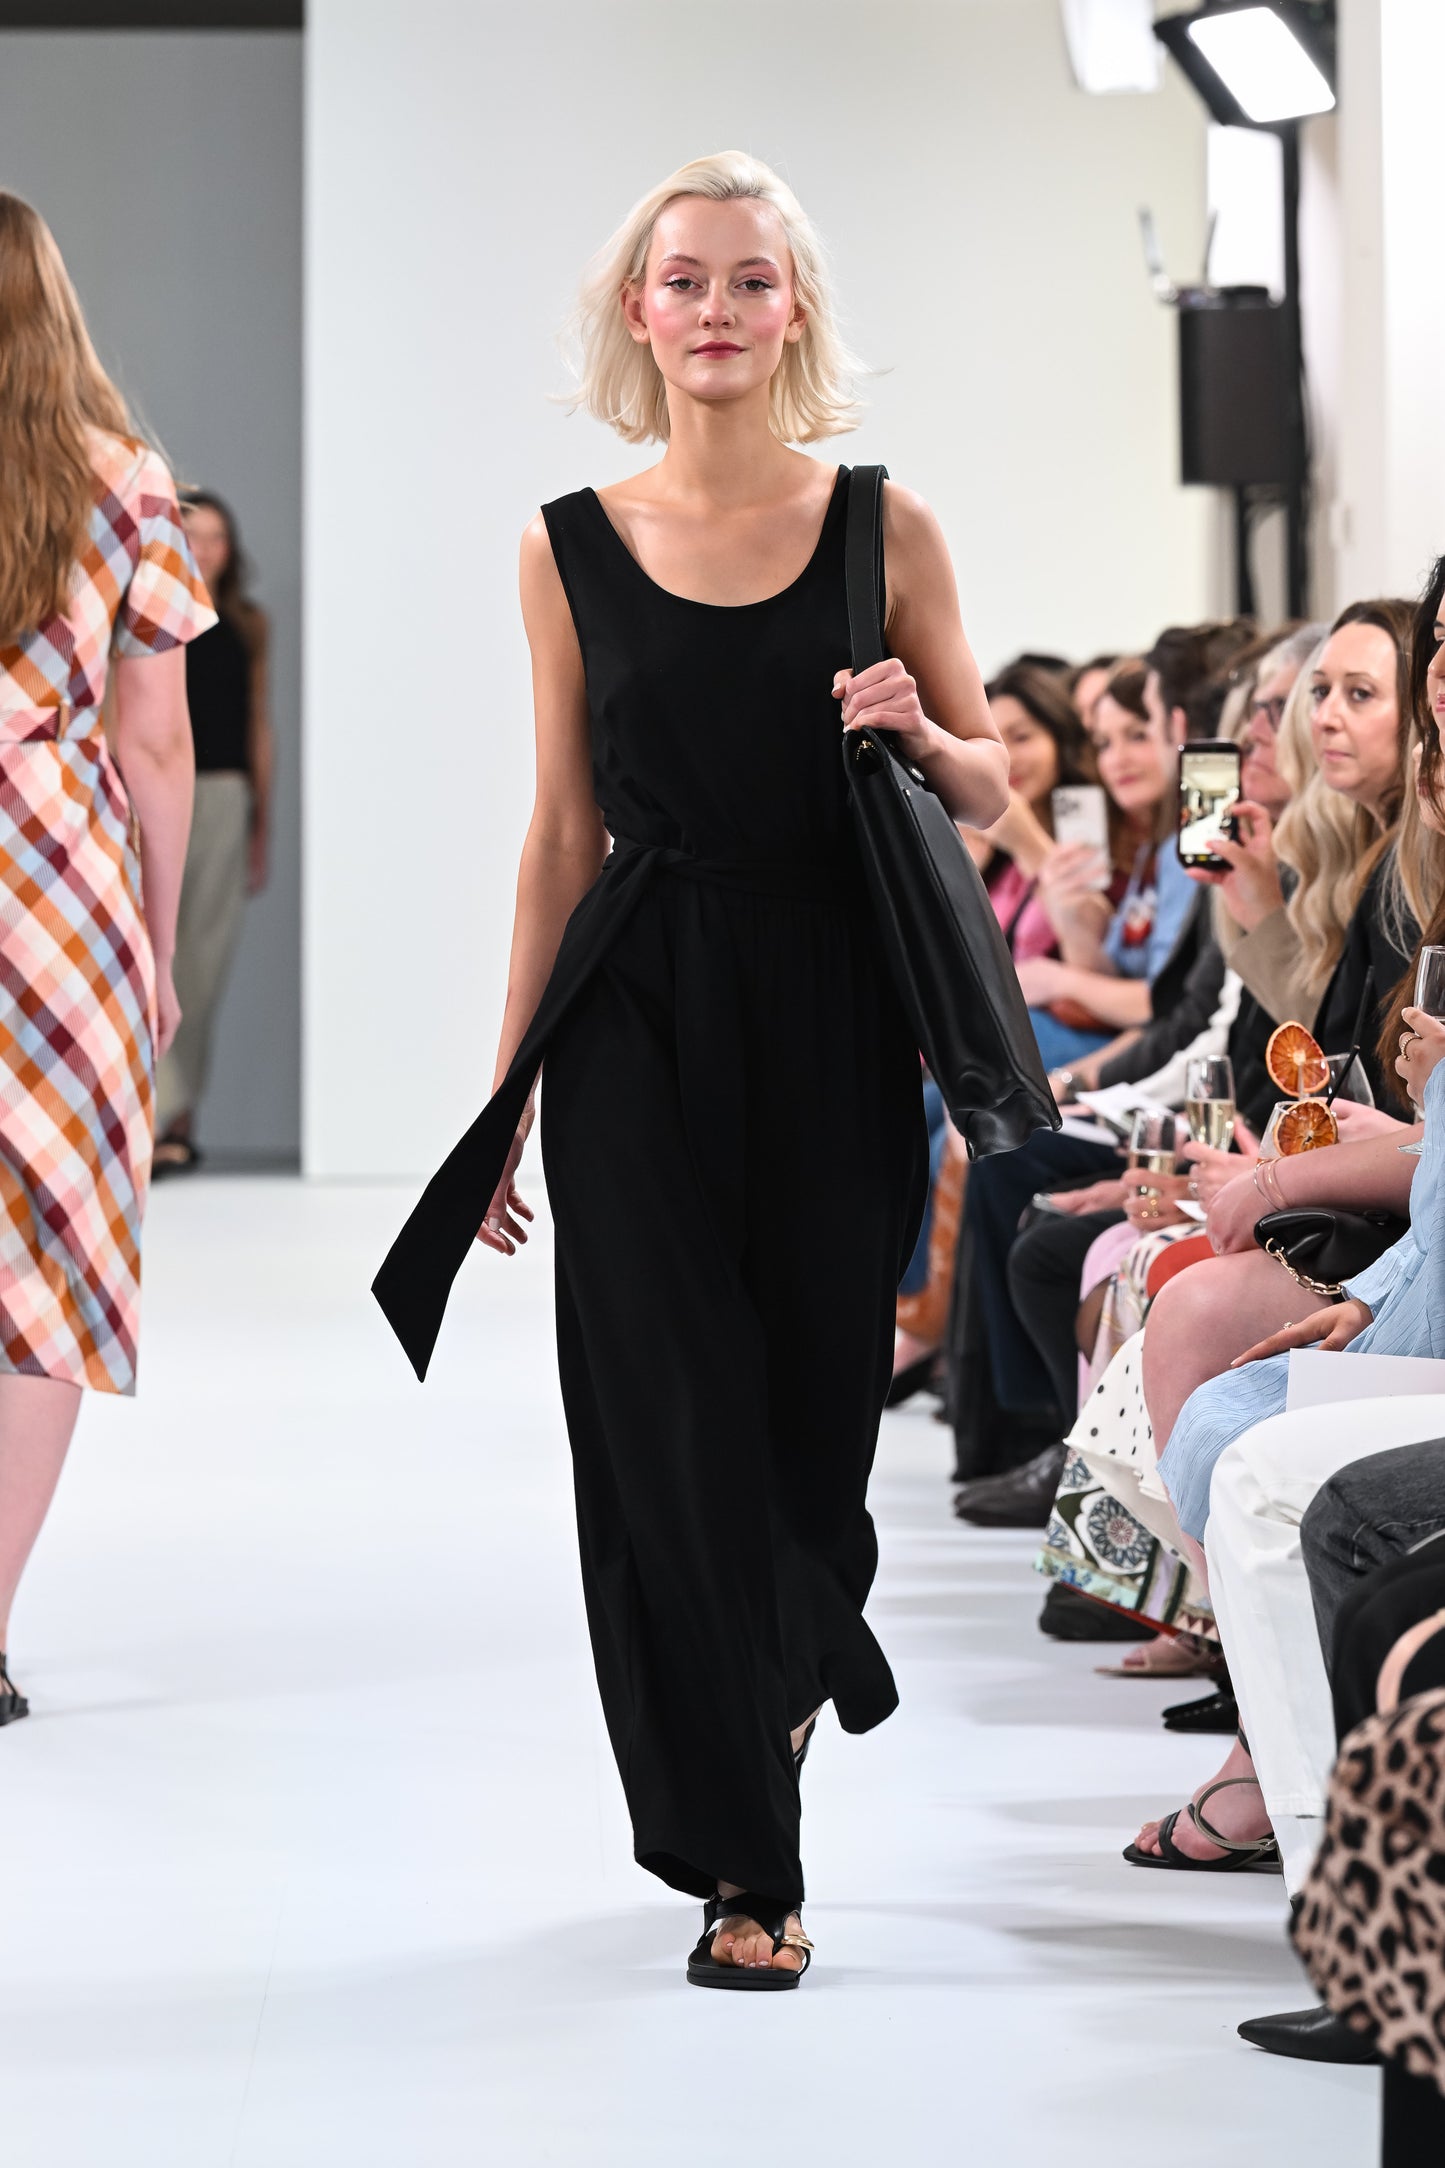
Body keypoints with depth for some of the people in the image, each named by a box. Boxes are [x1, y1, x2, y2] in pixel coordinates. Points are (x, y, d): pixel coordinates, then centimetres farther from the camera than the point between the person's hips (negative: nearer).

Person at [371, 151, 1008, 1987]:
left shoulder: (883, 527, 2)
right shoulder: (571, 547, 4)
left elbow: (987, 790, 9)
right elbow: (563, 834, 7)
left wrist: (916, 737, -14)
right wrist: (507, 1090, 6)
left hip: (833, 1017, 0)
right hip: (639, 1021, 0)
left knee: (817, 1390, 6)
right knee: (673, 1414, -3)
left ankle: (787, 1663, 42)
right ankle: (745, 1861, 7)